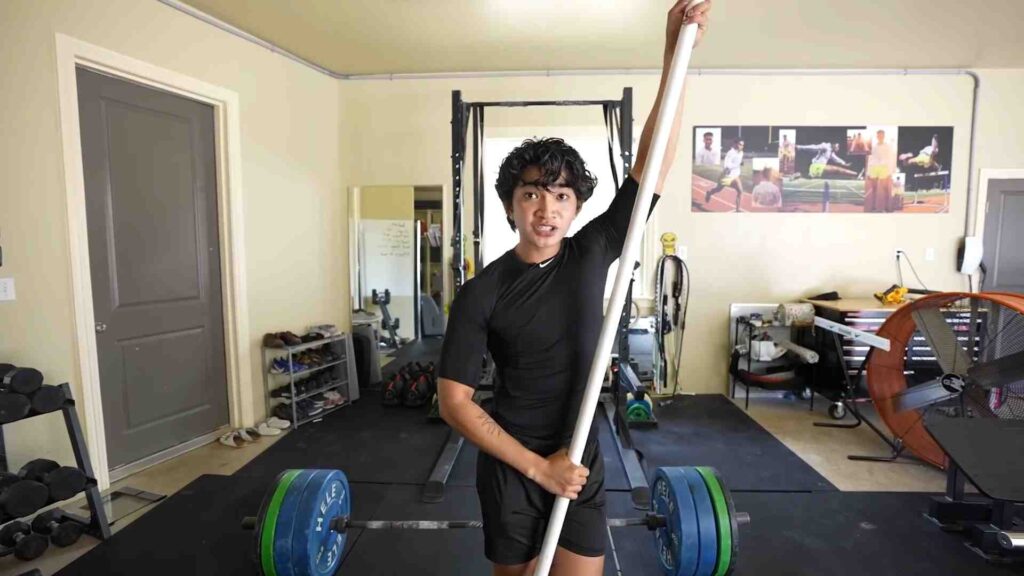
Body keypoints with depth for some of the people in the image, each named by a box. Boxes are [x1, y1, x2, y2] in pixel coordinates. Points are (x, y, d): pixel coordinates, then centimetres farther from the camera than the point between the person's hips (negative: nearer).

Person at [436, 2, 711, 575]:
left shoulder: (593, 253, -7)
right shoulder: (481, 293, -14)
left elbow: (653, 164, -12)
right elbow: (454, 401, -14)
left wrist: (676, 51, -18)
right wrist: (537, 466, -16)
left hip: (580, 462, 2)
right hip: (509, 466, -1)